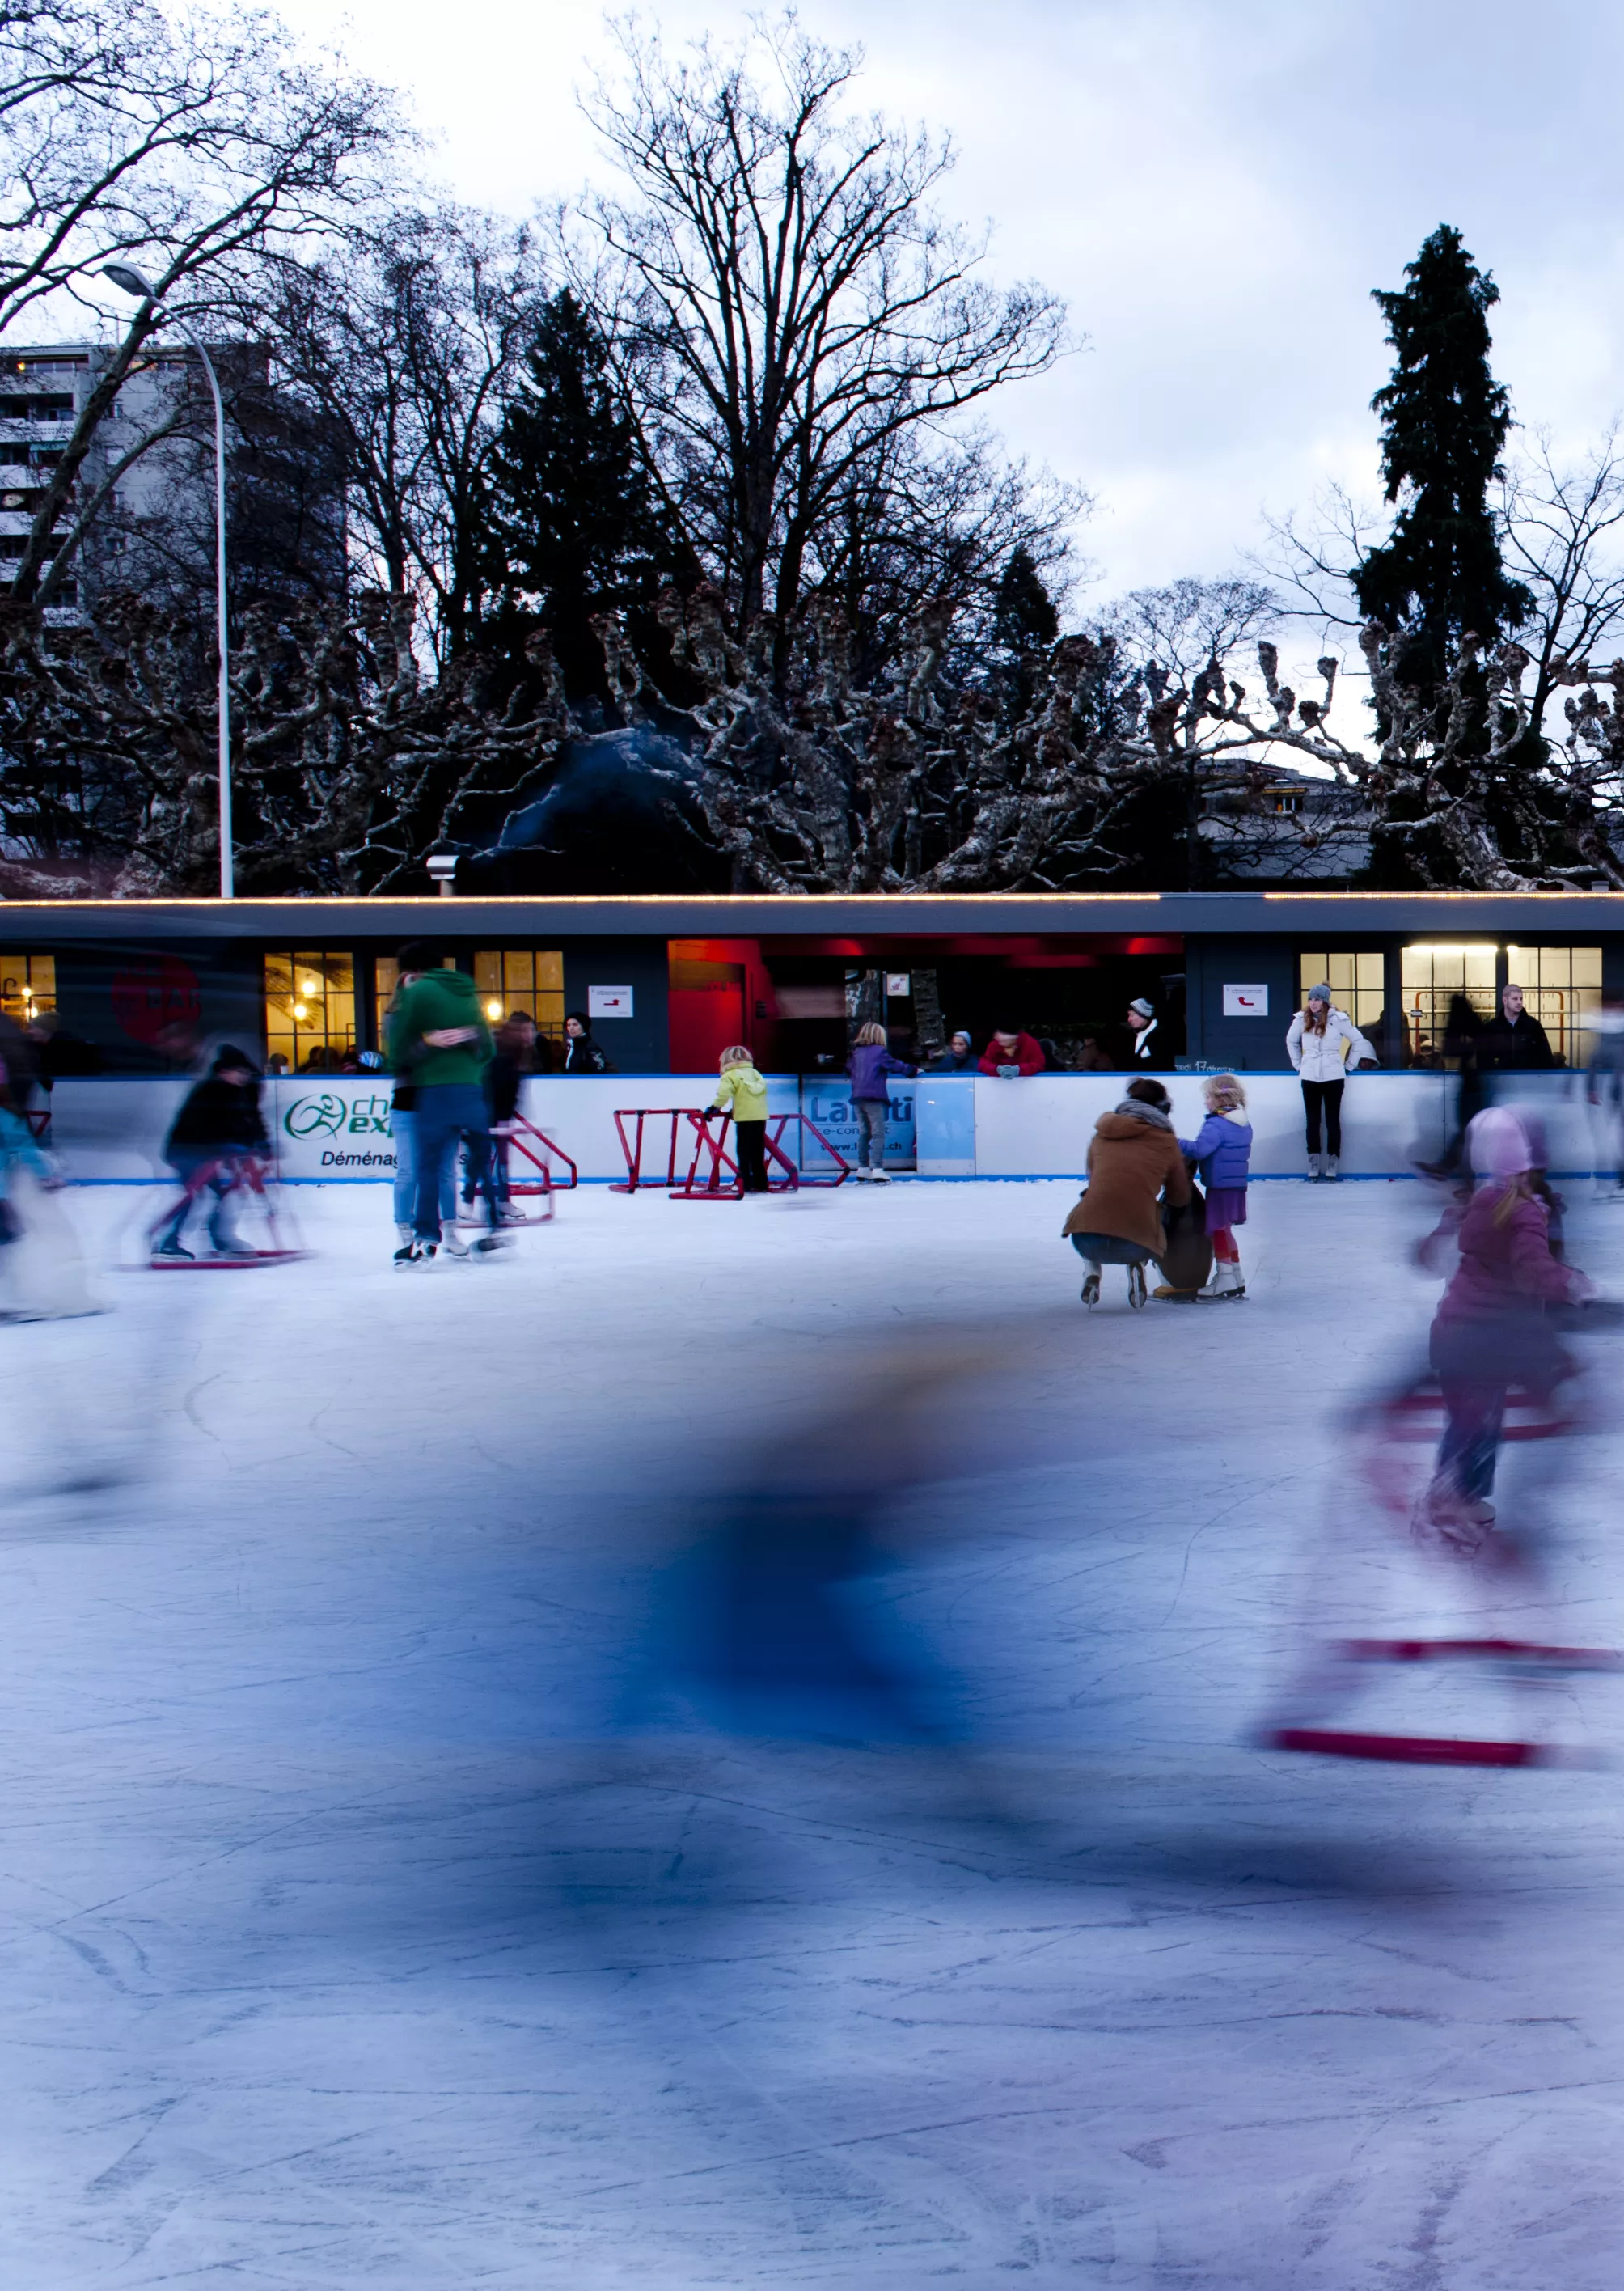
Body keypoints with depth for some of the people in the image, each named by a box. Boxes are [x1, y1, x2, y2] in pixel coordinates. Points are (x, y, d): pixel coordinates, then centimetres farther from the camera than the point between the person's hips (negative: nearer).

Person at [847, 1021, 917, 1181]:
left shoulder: (856, 1053, 13)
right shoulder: (879, 1051, -3)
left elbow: (848, 1068, 23)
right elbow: (895, 1065, 0)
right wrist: (913, 1069, 14)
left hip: (857, 1097, 6)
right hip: (874, 1097, -6)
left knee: (863, 1133, 12)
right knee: (878, 1134, -5)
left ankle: (862, 1169, 10)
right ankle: (878, 1170, -12)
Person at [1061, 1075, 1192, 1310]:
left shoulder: (1102, 1134, 16)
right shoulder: (1166, 1142, 10)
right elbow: (1179, 1198, 20)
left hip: (1086, 1241, 1)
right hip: (1134, 1245, -1)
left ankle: (1091, 1272, 16)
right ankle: (1137, 1267, 7)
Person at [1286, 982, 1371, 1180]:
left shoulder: (1338, 1019, -7)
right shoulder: (1302, 1019, 1)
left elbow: (1358, 1040, 3)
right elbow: (1291, 1042, 17)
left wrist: (1348, 1065, 3)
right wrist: (1298, 1064, 12)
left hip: (1333, 1076, -2)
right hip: (1309, 1078, 2)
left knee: (1333, 1120, 2)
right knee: (1312, 1120, 4)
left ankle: (1332, 1166, 6)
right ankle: (1313, 1165, 8)